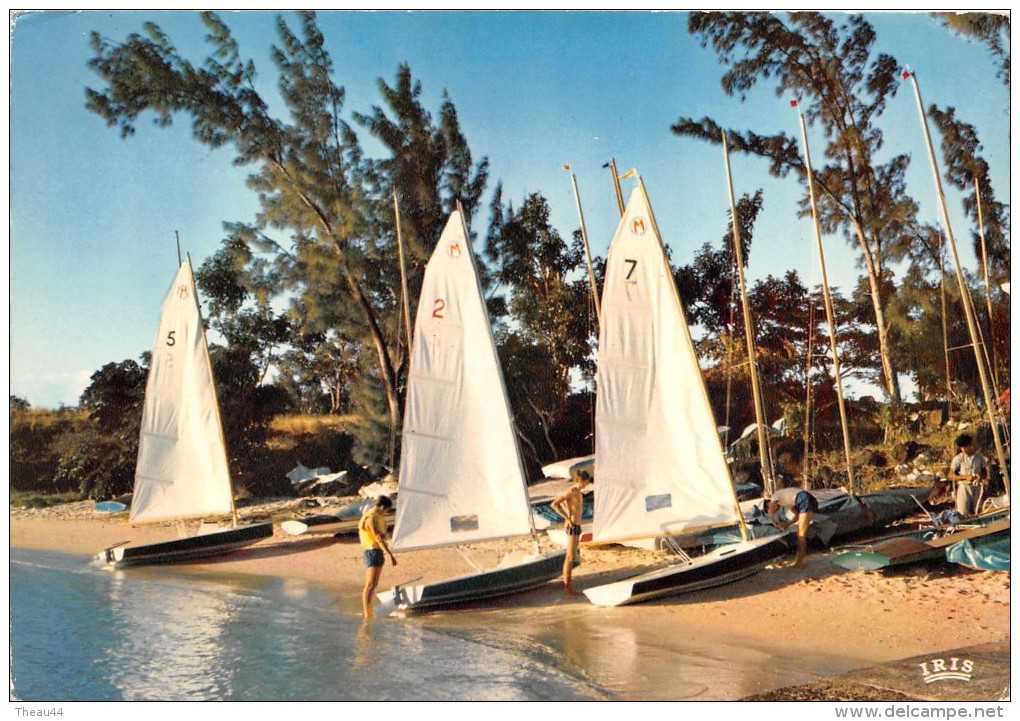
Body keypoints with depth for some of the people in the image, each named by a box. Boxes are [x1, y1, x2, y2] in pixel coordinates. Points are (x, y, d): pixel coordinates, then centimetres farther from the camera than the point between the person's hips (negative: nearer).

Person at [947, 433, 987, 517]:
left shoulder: (979, 456, 2)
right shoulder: (958, 458, -7)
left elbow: (985, 472, 10)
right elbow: (951, 475, -6)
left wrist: (981, 477, -14)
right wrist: (966, 477, -20)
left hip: (977, 487, 3)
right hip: (964, 487, -3)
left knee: (975, 513, 11)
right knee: (962, 514, -8)